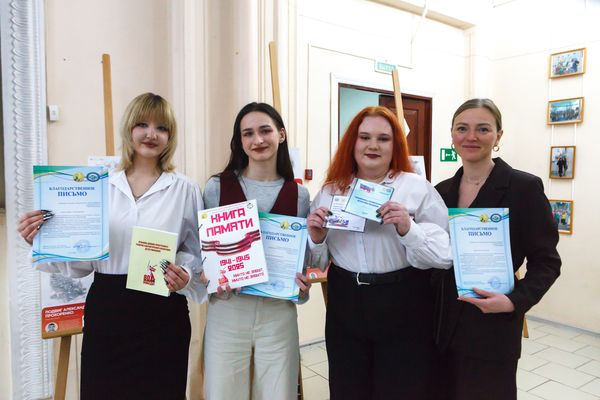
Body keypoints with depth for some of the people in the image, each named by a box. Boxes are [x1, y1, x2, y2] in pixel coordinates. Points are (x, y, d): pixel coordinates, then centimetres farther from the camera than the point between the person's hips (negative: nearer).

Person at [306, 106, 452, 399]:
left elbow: (447, 255, -10)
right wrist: (316, 238, -9)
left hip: (403, 312, -3)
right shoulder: (330, 191, 6)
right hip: (345, 311, 3)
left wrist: (408, 229, -24)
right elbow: (317, 262, 11)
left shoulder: (418, 188, -5)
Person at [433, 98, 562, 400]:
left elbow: (546, 262, -7)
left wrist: (516, 301, -21)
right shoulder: (442, 191, 6)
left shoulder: (525, 187, -8)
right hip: (442, 325, 5)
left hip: (492, 329, -4)